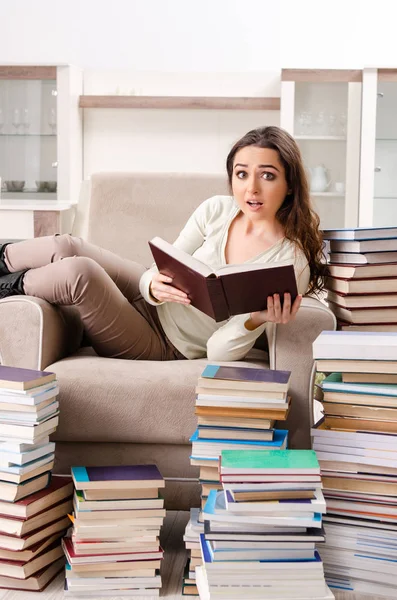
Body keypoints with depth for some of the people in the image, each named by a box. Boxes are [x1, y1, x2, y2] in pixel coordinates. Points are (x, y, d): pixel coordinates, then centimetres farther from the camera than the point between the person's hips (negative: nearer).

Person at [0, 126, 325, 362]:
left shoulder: (293, 263, -21)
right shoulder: (216, 211, -7)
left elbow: (219, 352, -19)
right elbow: (160, 271, -4)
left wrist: (258, 320, -39)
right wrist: (155, 285, -28)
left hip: (163, 346, -5)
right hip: (149, 300, 5)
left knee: (81, 271, -26)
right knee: (65, 248, -19)